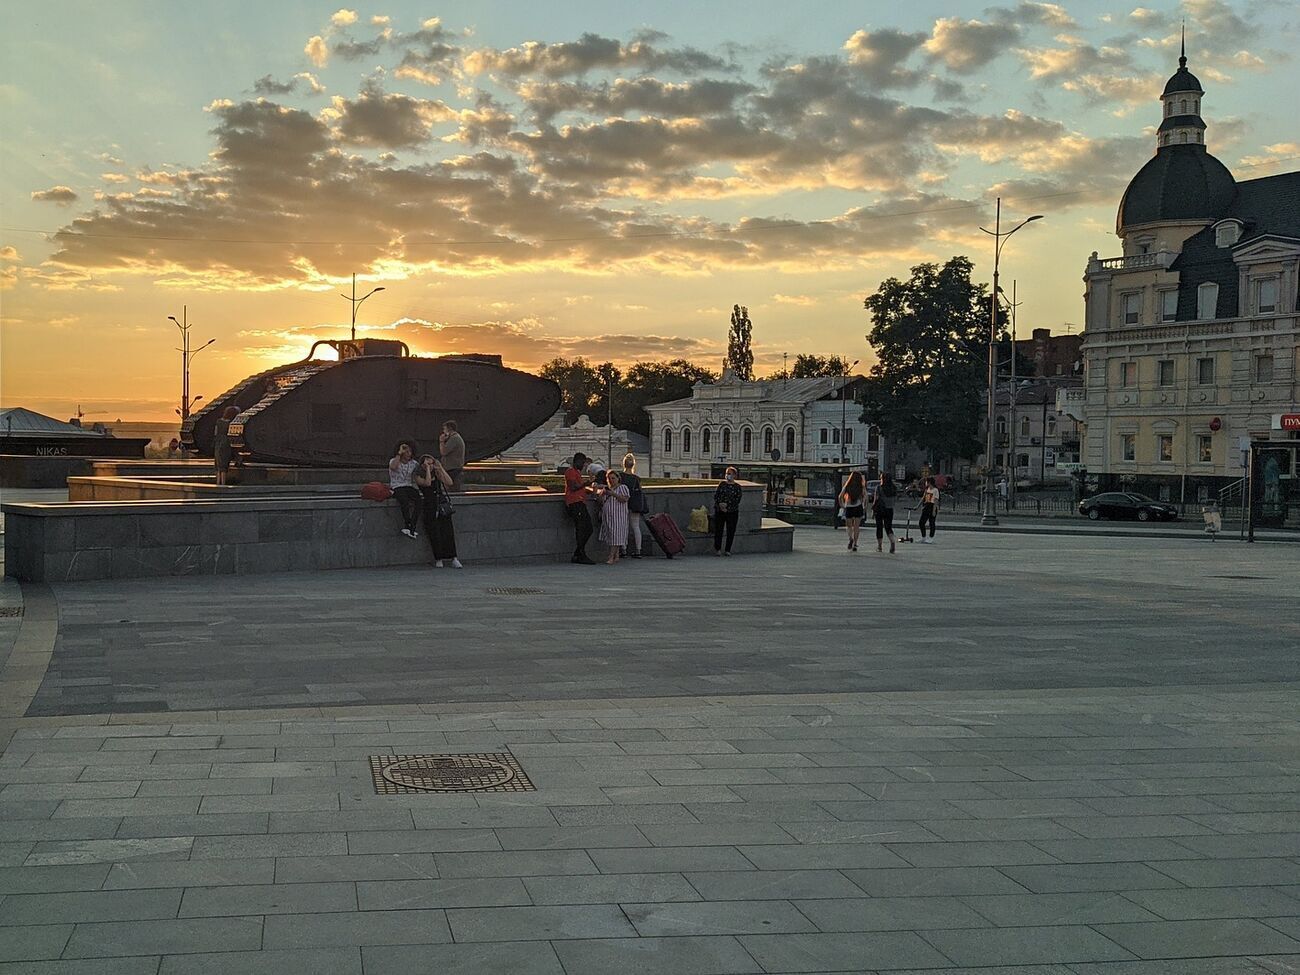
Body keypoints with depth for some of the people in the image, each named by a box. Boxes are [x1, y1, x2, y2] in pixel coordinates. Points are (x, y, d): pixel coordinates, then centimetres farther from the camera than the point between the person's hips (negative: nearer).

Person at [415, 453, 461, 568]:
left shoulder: (437, 473, 14)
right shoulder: (419, 476, 3)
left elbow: (449, 483, 1)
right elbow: (427, 483, -18)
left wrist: (440, 468, -1)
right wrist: (427, 468, -10)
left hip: (443, 505, 3)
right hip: (430, 508, -3)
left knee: (448, 531, -7)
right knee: (434, 533, -8)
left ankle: (454, 559, -10)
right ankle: (438, 559, 0)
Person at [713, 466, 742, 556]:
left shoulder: (737, 487, 3)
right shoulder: (721, 484, 8)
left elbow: (737, 500, -5)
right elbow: (716, 495, 3)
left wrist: (726, 504, -15)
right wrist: (720, 504, -13)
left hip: (732, 512, -1)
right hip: (719, 511, 1)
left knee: (731, 531, 2)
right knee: (718, 530, 0)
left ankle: (727, 550, 11)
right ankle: (717, 549, 10)